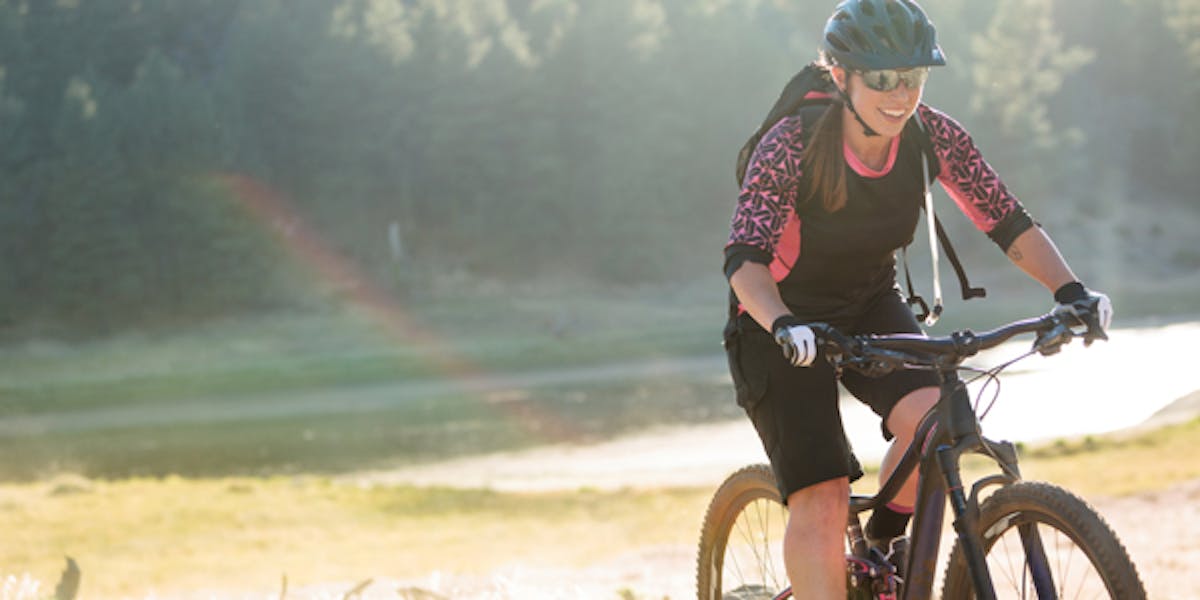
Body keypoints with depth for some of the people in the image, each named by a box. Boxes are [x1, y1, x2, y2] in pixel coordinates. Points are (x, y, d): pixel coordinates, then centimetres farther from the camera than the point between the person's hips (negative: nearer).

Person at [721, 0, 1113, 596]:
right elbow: (744, 259, -33)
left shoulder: (933, 137, -15)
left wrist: (1070, 289, -30)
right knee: (821, 498, -15)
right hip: (782, 323, -3)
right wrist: (783, 325, -52)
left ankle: (884, 546, 2)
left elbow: (1009, 222, -13)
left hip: (870, 306, 3)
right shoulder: (793, 145, -26)